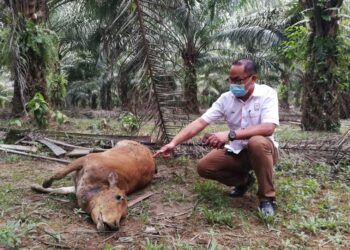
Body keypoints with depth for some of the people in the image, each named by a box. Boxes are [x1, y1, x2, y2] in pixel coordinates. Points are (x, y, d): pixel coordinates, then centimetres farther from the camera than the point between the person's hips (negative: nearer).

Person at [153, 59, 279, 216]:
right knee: (203, 167, -13)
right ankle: (243, 180, 13)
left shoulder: (267, 94, -17)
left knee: (257, 142, -38)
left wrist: (230, 135, -41)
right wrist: (174, 142, -24)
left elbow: (268, 128, -32)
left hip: (262, 150, -4)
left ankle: (267, 198, -19)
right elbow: (200, 122, -11)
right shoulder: (226, 98, -5)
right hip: (236, 151, 5)